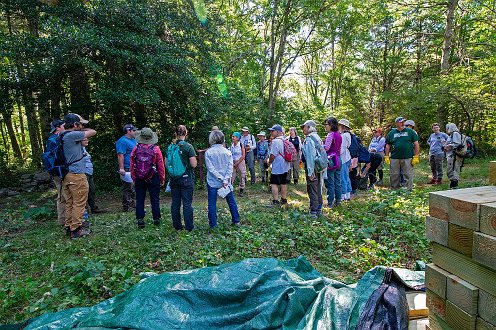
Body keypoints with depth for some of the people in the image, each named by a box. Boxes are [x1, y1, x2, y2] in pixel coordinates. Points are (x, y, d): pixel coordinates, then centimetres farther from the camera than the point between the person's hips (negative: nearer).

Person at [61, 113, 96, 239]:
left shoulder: (63, 136, 13)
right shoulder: (73, 135, -17)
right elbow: (93, 132, -8)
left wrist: (80, 131, 10)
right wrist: (81, 130, 6)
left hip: (66, 175, 10)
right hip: (76, 175, -10)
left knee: (70, 202, 16)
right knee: (79, 203, 0)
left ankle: (69, 227, 25)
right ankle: (76, 229, 7)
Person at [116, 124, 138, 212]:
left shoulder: (133, 140, 17)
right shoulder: (122, 141, -12)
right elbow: (120, 155, -20)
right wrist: (121, 168, -25)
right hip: (127, 169, -10)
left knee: (134, 188, 15)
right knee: (128, 188, -4)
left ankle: (134, 203, 26)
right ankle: (127, 206, 2)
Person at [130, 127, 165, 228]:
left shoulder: (135, 149, -3)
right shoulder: (156, 149, -8)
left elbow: (132, 165, 1)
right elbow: (161, 166, -7)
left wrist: (134, 178, 11)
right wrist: (162, 179, 3)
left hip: (139, 179, 2)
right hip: (153, 178, -1)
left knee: (139, 200, 10)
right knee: (155, 199, 8)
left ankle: (140, 220, 12)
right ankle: (156, 219, 15)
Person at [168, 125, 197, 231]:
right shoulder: (188, 147, -12)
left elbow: (166, 163, 6)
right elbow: (194, 164, -14)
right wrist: (195, 159, 6)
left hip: (174, 178, 4)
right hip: (186, 178, -4)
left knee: (175, 203, 12)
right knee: (187, 203, 3)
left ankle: (177, 226, 22)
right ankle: (189, 227, 10)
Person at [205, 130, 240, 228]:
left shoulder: (208, 152, -8)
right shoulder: (227, 152, 0)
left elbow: (210, 168, -13)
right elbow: (230, 168, -6)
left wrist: (221, 178, -12)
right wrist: (225, 180, -10)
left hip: (212, 182, -2)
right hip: (226, 182, 3)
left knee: (212, 203, 7)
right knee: (231, 201, 14)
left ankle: (213, 224, 12)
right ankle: (236, 221, 22)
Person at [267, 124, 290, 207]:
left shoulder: (275, 141, -17)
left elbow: (273, 155, -20)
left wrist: (269, 162, -2)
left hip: (277, 167, -9)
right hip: (285, 166, 9)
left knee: (274, 184, -3)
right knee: (283, 183, 15)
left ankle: (275, 201, -3)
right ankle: (284, 200, 24)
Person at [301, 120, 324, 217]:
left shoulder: (309, 139, -16)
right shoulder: (317, 138, 12)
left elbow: (310, 156, -21)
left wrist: (310, 172, -21)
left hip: (313, 168, -9)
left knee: (312, 191, -1)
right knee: (318, 189, 16)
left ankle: (313, 212, 6)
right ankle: (319, 210, 26)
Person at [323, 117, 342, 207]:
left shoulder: (330, 134, -13)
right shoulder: (339, 135, 13)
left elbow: (326, 148, -20)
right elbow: (339, 149, 17)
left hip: (331, 159, -8)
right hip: (338, 159, 8)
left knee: (330, 183, -2)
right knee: (337, 182, 13)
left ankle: (330, 203, 4)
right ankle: (338, 201, 21)